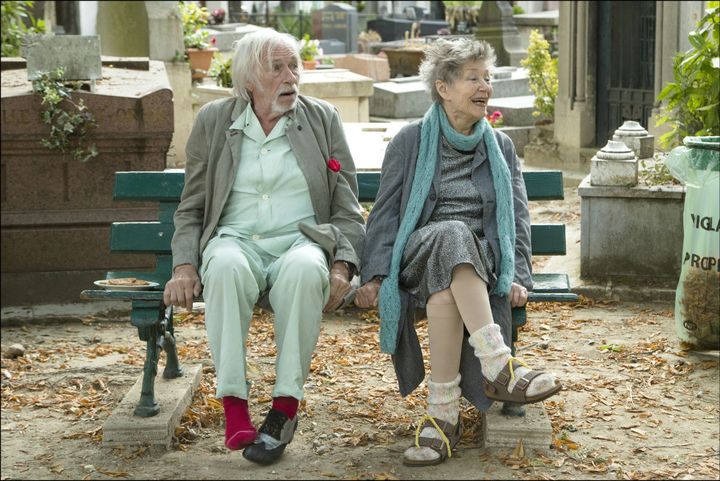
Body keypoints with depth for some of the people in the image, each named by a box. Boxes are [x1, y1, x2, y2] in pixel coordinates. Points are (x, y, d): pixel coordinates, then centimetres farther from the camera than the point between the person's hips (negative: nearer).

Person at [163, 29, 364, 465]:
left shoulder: (323, 119, 11)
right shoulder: (213, 121, 10)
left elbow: (348, 210, 9)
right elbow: (190, 210, 12)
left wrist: (343, 265, -9)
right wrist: (185, 266, -6)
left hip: (300, 241, 0)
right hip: (235, 241, 0)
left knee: (306, 268, -37)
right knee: (226, 266, -37)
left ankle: (286, 406, -29)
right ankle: (234, 405, -32)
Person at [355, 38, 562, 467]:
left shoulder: (500, 146, 18)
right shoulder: (410, 141, 11)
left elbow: (518, 218, 13)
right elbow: (385, 213, 6)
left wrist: (519, 276, -4)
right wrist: (375, 274, -8)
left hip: (481, 261, 2)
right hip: (419, 251, -1)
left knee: (445, 284, -38)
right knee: (451, 236, -40)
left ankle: (444, 410, -42)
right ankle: (498, 366, -49)